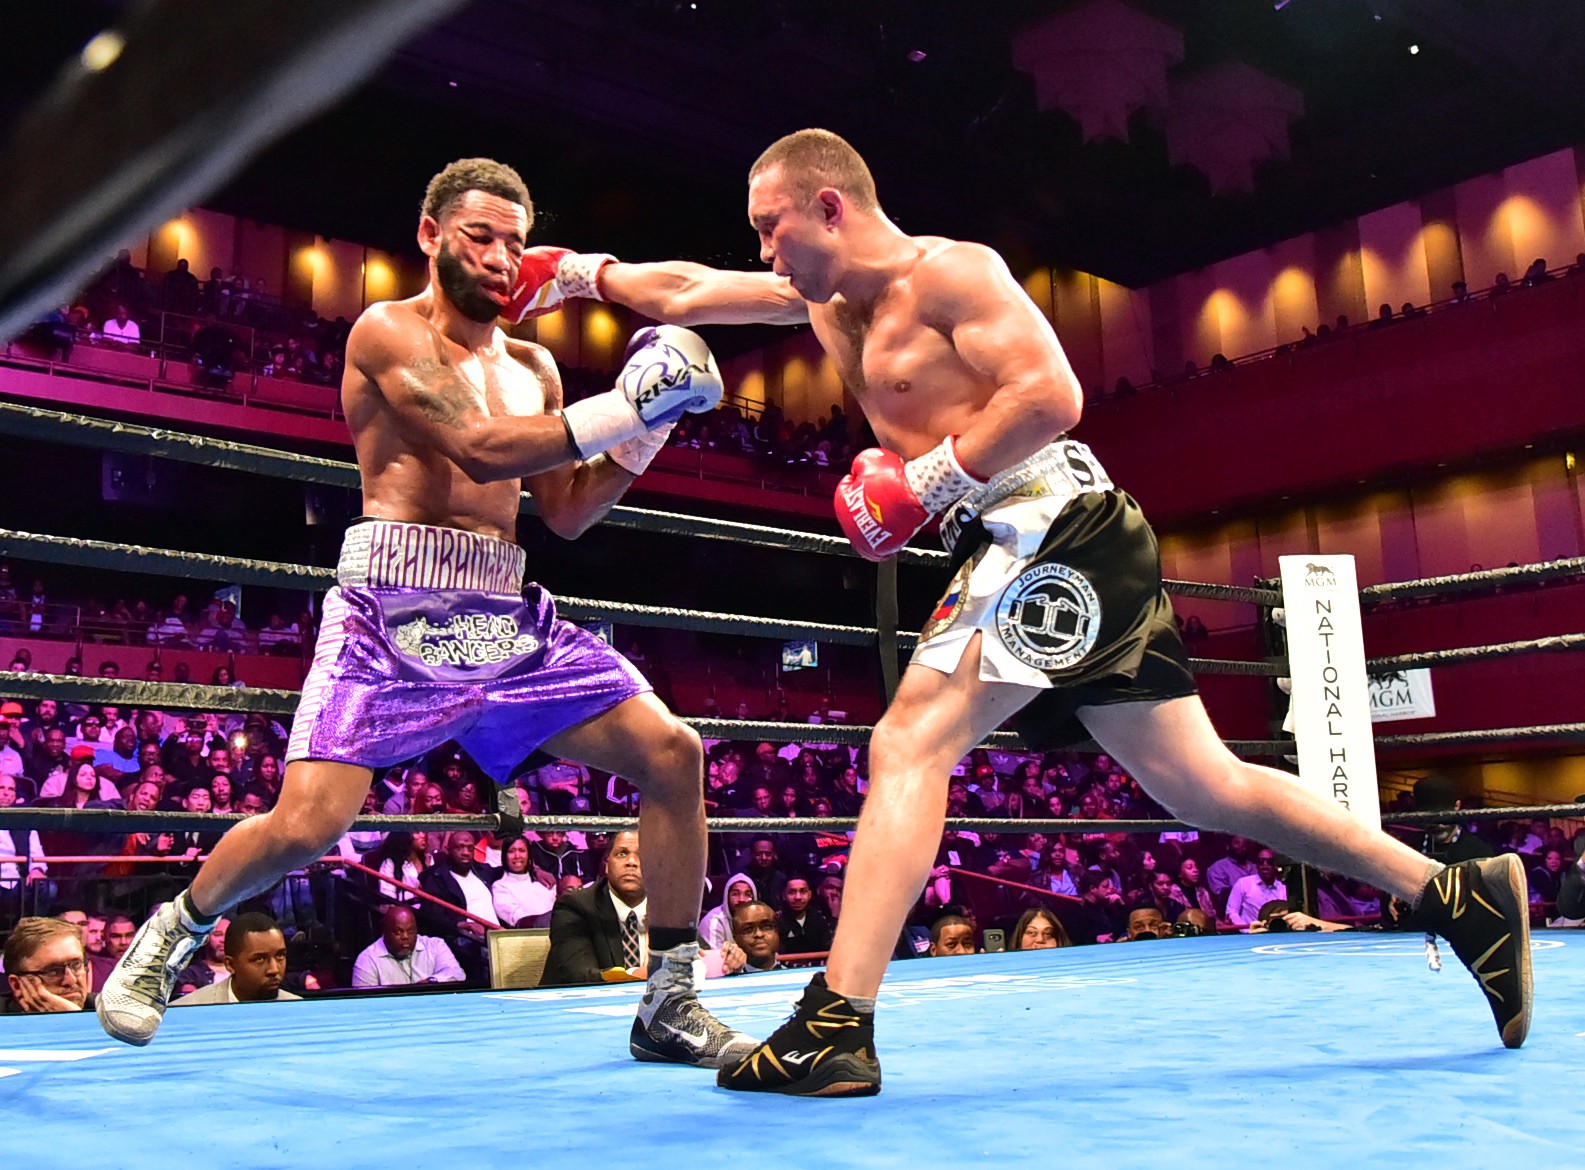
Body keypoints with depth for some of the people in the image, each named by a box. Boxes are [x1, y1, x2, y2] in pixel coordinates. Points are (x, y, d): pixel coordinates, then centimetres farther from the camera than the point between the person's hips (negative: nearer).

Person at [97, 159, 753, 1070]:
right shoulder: (388, 330, -1)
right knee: (305, 825, -18)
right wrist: (626, 405, -16)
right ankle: (174, 934, 18)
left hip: (507, 618, 6)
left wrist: (645, 429, 5)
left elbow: (566, 513, 17)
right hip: (396, 611, -6)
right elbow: (484, 447, -16)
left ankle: (669, 1006, 3)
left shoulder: (532, 367, 19)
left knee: (672, 751, -7)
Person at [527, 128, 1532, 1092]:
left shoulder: (949, 270, -6)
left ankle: (836, 1029, -19)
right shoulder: (826, 297, 20)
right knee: (1203, 784, 10)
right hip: (1015, 551, 9)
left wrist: (922, 484, -14)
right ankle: (1459, 894, 18)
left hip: (1054, 528, -9)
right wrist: (577, 272, 23)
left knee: (911, 742, -18)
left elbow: (1052, 396, -16)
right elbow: (684, 295, 27)